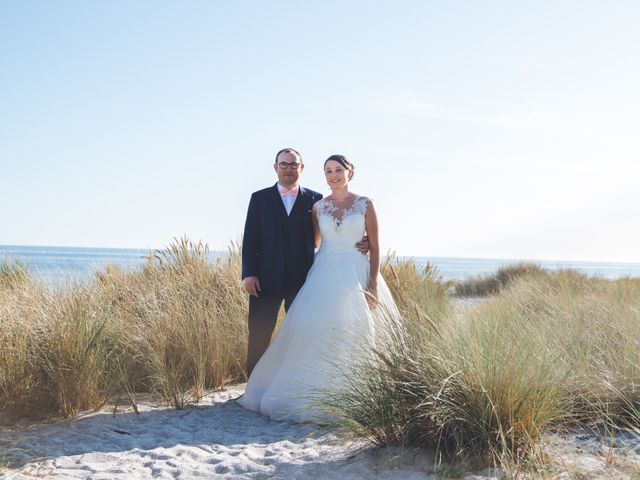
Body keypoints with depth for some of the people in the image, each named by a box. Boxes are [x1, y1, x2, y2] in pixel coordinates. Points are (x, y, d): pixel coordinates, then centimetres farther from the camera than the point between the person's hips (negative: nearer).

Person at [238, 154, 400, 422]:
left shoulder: (365, 204, 3)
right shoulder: (318, 207, 11)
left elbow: (375, 247, 0)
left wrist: (373, 284, -8)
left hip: (356, 275, -2)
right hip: (324, 276, 2)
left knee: (355, 331, -7)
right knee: (315, 330, -7)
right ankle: (316, 396, 3)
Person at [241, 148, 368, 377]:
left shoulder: (314, 199, 7)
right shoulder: (260, 198, 7)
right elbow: (250, 239, 3)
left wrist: (357, 244, -10)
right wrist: (249, 273, -7)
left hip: (302, 280, 1)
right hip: (266, 279, -1)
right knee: (259, 337, 0)